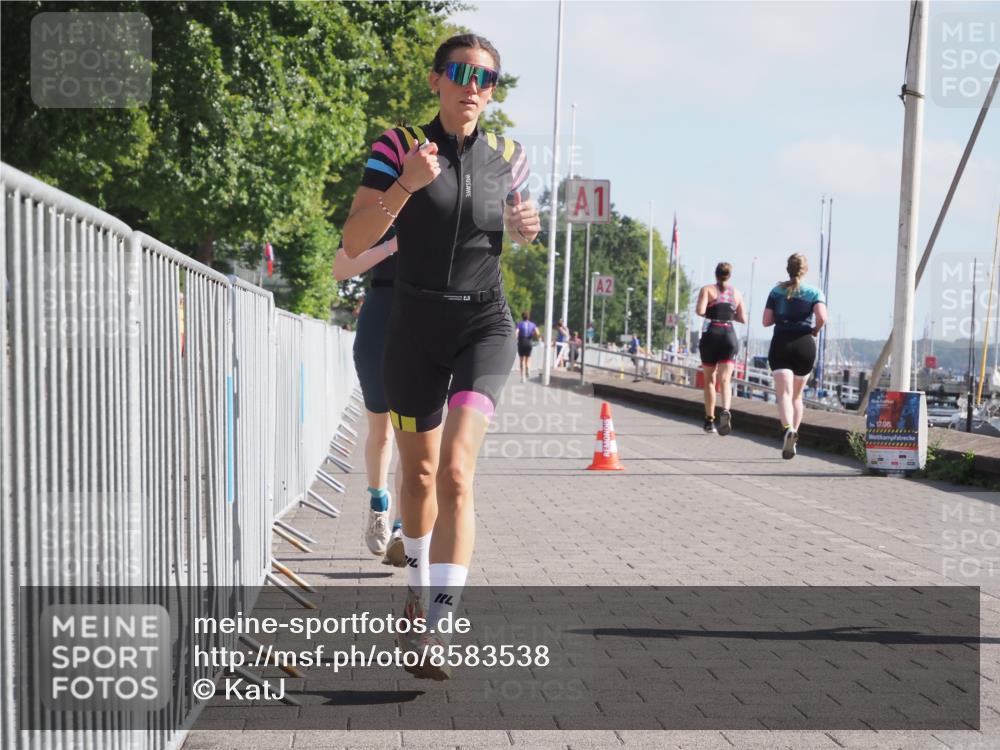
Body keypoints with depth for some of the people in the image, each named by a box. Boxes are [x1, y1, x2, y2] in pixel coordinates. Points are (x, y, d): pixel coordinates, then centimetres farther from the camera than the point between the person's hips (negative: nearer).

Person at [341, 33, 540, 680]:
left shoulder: (507, 156, 4)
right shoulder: (400, 146, -5)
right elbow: (353, 243, -13)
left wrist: (527, 227, 0)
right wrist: (406, 185, -27)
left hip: (485, 323, 0)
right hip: (415, 325, 0)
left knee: (456, 469, -20)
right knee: (419, 474, 14)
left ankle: (435, 628, -23)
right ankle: (420, 585, 41)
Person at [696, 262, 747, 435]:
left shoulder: (707, 289, 0)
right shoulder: (736, 293, 10)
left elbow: (700, 311, -13)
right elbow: (743, 319, 10)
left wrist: (709, 313, 9)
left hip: (711, 334, -1)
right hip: (730, 335, 1)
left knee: (710, 379, 10)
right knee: (725, 380, -5)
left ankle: (709, 420, 13)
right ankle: (725, 411, -32)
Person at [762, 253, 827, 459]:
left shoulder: (776, 292, 6)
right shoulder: (814, 292, 3)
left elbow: (766, 321, 2)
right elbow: (822, 317, -13)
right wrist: (815, 331, 6)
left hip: (781, 344, -1)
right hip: (805, 345, 1)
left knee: (784, 394, -11)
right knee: (797, 396, 16)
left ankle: (788, 429, -37)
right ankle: (792, 438, 18)